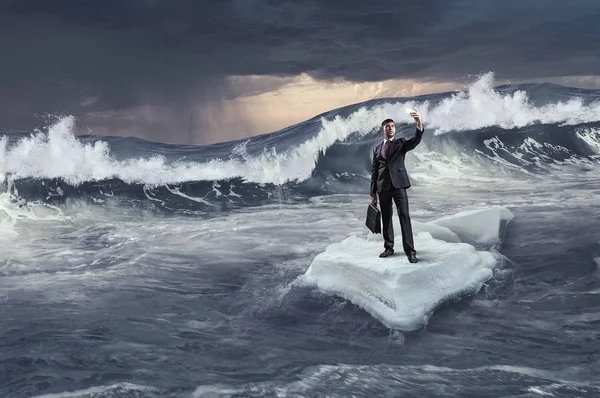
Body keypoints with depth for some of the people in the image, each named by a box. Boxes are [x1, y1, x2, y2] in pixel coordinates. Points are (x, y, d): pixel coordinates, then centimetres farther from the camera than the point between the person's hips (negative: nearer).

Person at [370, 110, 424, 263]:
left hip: (398, 184, -3)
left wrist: (419, 124, -31)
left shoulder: (401, 143, 8)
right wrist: (373, 193, 9)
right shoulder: (377, 149, 16)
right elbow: (374, 171, 14)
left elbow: (416, 140, -12)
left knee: (404, 216, -10)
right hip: (383, 186, 3)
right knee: (386, 217, 8)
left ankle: (410, 250, -12)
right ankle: (388, 247, 17)